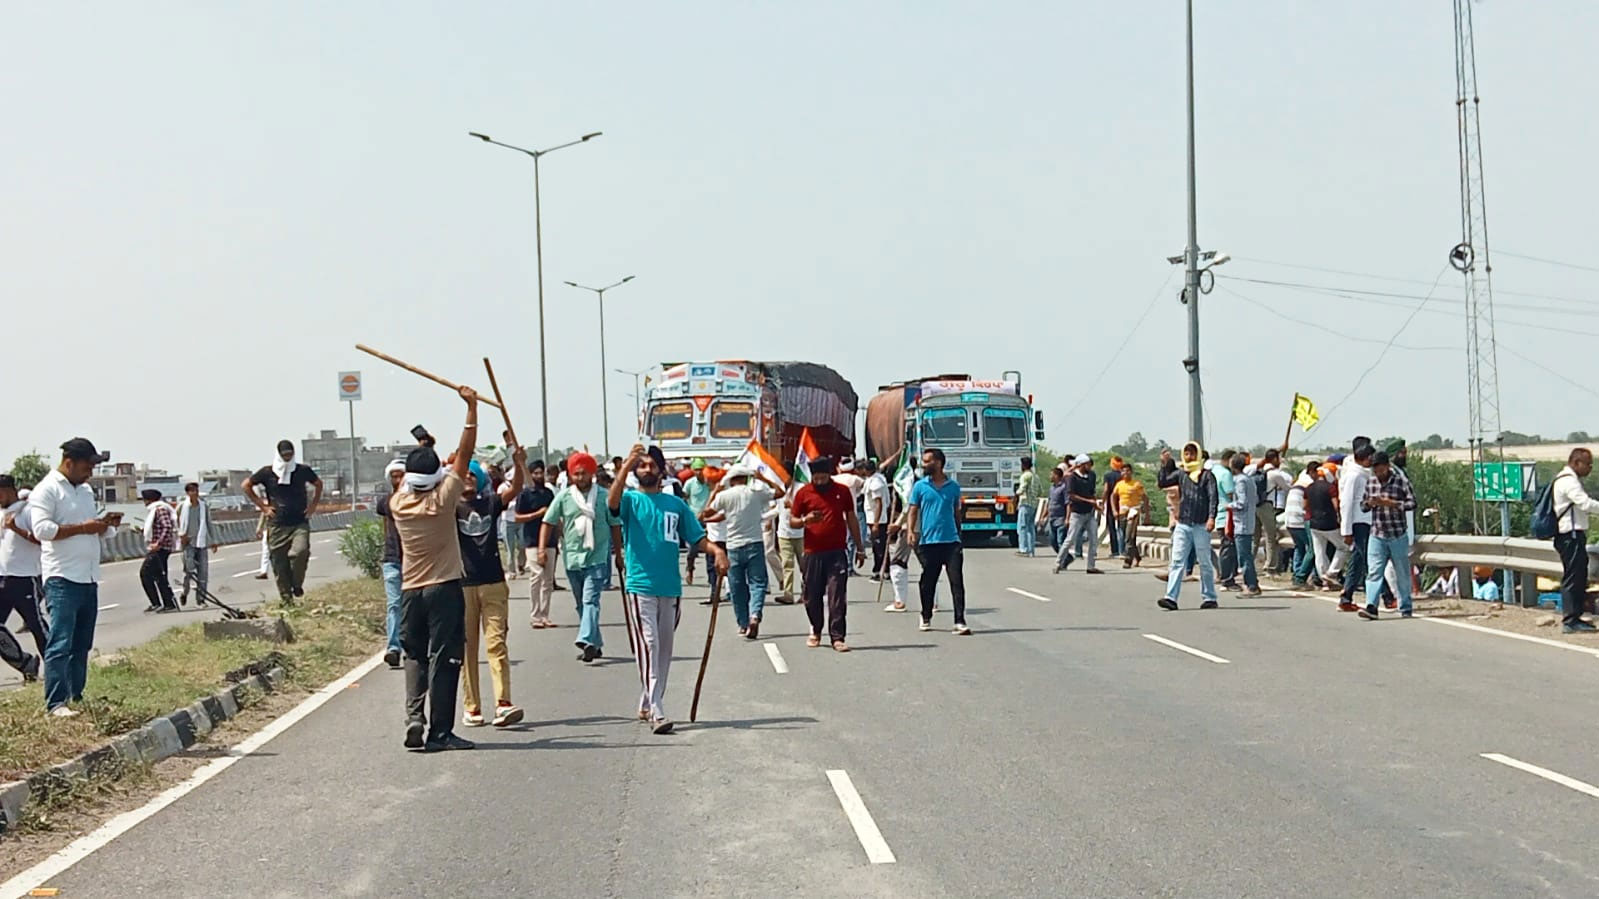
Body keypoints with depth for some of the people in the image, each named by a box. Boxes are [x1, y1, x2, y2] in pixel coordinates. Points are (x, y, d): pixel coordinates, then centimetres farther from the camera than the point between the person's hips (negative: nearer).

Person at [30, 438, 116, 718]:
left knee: (82, 644, 12)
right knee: (60, 644, -12)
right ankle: (56, 703, -14)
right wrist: (83, 527, -19)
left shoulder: (86, 490, 19)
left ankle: (76, 696, 20)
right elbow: (42, 529, -18)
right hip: (62, 579, -8)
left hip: (88, 579, 9)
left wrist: (104, 523, 5)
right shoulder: (47, 490, -7)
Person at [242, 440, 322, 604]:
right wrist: (262, 506, 6)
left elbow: (318, 484, 22)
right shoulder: (267, 472, 1)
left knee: (300, 551, -25)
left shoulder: (303, 471, 4)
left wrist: (312, 506, 12)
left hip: (300, 524, 0)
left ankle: (297, 584, -2)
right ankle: (287, 599, 9)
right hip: (277, 526, 0)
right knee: (280, 564, 0)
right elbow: (246, 485, 12)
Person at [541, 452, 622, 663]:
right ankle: (595, 644, 23)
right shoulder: (564, 497, 3)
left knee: (590, 600, -17)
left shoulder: (604, 496, -1)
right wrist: (542, 548, -7)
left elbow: (615, 525, 7)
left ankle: (587, 641, -28)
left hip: (597, 558, -4)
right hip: (572, 558, 4)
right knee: (581, 604, 12)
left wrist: (618, 553, 10)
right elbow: (549, 522, 5)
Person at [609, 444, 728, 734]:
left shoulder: (675, 504, 13)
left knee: (664, 650, 11)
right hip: (640, 587, -4)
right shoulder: (631, 500, 3)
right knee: (649, 646, -12)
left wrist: (716, 550, -10)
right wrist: (626, 466, -33)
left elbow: (697, 538, 11)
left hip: (671, 588, 5)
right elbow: (612, 502, -21)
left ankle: (647, 705, 25)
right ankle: (656, 712, -17)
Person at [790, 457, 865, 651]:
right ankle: (816, 630, 30)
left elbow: (851, 519, 14)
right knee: (812, 596, 8)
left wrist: (859, 548, 14)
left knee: (837, 597, -7)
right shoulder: (803, 493, 3)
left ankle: (837, 638, -7)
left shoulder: (842, 491, 6)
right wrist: (805, 520, -16)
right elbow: (792, 520, 8)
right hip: (813, 553, 1)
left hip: (837, 553, -1)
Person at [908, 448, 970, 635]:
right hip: (928, 541, 0)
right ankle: (926, 618, 28)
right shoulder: (920, 486, 4)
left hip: (951, 541, 0)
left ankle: (960, 622, -11)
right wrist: (911, 531, -13)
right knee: (928, 582, 9)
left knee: (957, 581, -8)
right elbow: (913, 511, 3)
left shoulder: (953, 486, 7)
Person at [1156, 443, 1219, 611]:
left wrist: (1211, 517, -19)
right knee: (1177, 561, -5)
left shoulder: (1207, 475, 0)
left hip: (1201, 526, -3)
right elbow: (1162, 483, 9)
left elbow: (1213, 497, -7)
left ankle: (1209, 598, 13)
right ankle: (1171, 597, -11)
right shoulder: (1180, 474, 12)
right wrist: (1164, 464, 0)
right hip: (1182, 524, 3)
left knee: (1204, 563, 4)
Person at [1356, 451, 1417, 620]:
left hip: (1398, 535, -3)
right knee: (1373, 571, -10)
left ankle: (1405, 609, 19)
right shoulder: (1370, 482, 8)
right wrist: (1370, 503, -8)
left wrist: (1391, 503, -19)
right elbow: (1362, 504, 15)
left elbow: (1412, 503, -8)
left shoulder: (1401, 481, -5)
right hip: (1377, 535, 3)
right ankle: (1371, 607, -19)